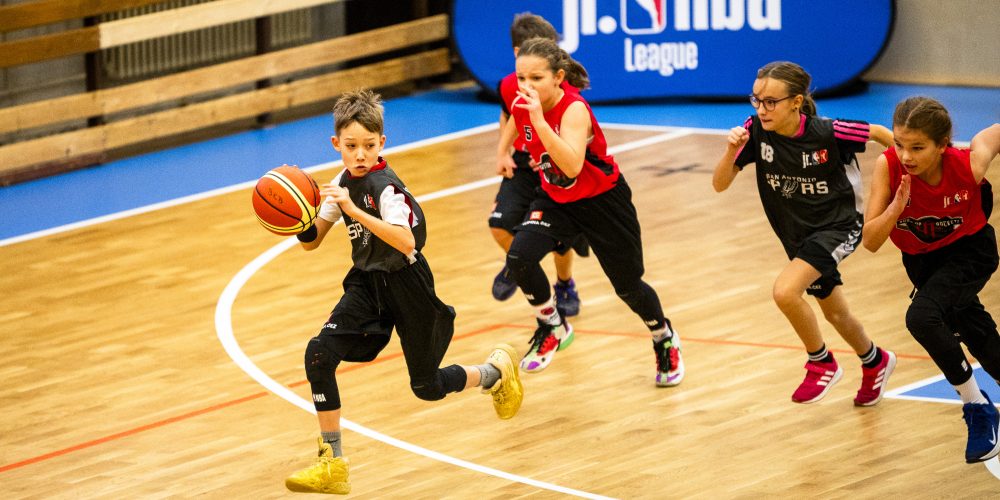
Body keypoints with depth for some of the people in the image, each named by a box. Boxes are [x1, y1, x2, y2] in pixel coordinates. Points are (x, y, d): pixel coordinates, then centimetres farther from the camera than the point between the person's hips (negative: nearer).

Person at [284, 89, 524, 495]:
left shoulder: (386, 187, -23)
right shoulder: (343, 183, -1)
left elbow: (406, 241, -40)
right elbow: (311, 241, 4)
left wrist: (354, 211, -46)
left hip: (405, 283, -6)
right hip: (367, 283, 6)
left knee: (427, 386, 7)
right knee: (319, 354, -17)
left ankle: (496, 371, 40)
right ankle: (332, 465, -10)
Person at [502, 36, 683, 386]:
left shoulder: (574, 110, -31)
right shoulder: (521, 106, -13)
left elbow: (572, 166, -49)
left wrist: (539, 120, -54)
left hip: (602, 200, -5)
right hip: (555, 199, 5)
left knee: (627, 285, 10)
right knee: (519, 257, -23)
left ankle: (665, 341, 41)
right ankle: (552, 327, 2)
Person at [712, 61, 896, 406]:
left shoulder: (827, 133, -26)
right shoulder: (756, 131, -17)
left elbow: (878, 133, -9)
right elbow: (720, 184, -18)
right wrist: (731, 151, -35)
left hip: (838, 226, -5)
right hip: (797, 233, 5)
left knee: (786, 291, -27)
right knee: (835, 314, 23)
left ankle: (822, 363, -2)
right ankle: (875, 362, 54)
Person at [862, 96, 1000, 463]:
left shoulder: (968, 165, -33)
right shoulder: (888, 167, -29)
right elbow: (870, 241, -26)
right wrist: (897, 206, -41)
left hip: (969, 251, -4)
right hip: (922, 260, 4)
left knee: (922, 317, -28)